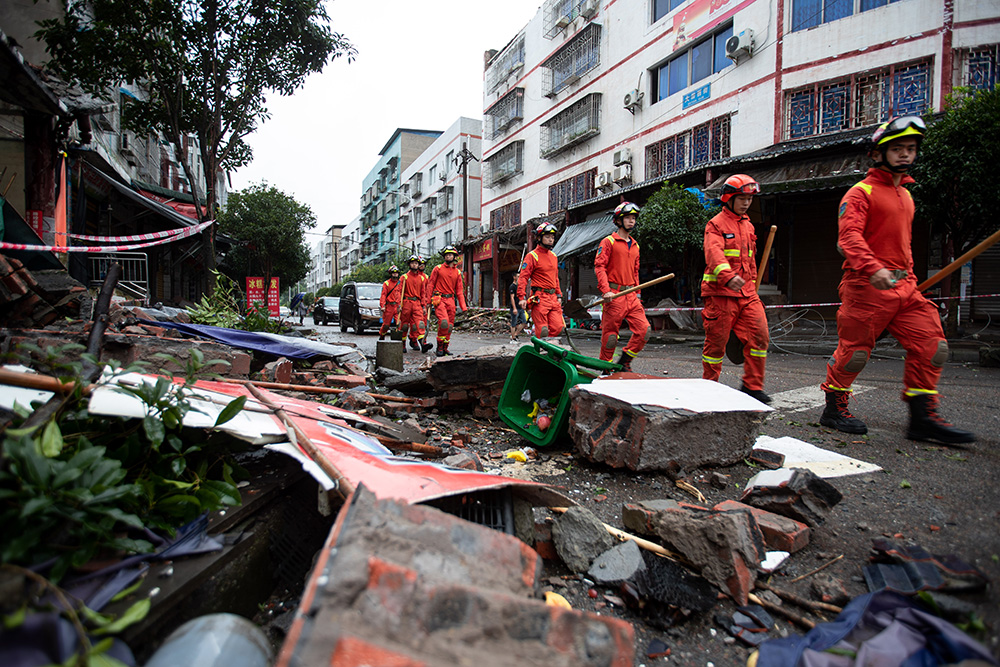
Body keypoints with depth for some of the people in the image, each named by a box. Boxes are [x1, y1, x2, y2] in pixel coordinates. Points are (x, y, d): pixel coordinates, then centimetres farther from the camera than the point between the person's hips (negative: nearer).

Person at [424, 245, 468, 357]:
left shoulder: (457, 272, 13)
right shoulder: (438, 268, 4)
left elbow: (459, 291, 14)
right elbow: (430, 285, 3)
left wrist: (463, 306, 4)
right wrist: (427, 300, -4)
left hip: (450, 300, 4)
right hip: (439, 299, -4)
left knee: (450, 325, 4)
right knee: (444, 322, -21)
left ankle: (445, 348, 16)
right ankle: (439, 346, -10)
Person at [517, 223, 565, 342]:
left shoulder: (554, 256, 18)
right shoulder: (532, 256, -4)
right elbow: (523, 277, -8)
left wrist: (559, 295, 20)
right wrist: (522, 297, -17)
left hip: (553, 297, 6)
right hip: (539, 298, -6)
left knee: (558, 328, -3)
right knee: (542, 332, -7)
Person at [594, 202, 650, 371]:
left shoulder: (635, 245, 20)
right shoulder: (609, 241, 0)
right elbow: (599, 266, -8)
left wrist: (637, 293, 18)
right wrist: (606, 290, -19)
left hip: (631, 296, 6)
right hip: (614, 295, -6)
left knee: (644, 329, -5)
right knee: (610, 335, -2)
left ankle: (624, 362, 10)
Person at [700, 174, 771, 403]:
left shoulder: (748, 226, 20)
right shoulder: (716, 224, -4)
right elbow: (714, 253, -22)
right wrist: (728, 276, -39)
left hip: (746, 292, 7)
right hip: (720, 292, -6)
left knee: (760, 335, -3)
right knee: (717, 340, -1)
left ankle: (752, 385, 7)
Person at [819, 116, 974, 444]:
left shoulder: (906, 196, 23)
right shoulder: (861, 192, -4)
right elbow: (849, 235, -19)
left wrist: (908, 276, 25)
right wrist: (872, 268, -33)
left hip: (903, 286, 8)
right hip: (866, 285, -8)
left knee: (932, 345, -1)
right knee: (854, 350, -2)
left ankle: (923, 418, 6)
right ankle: (834, 409, 15)